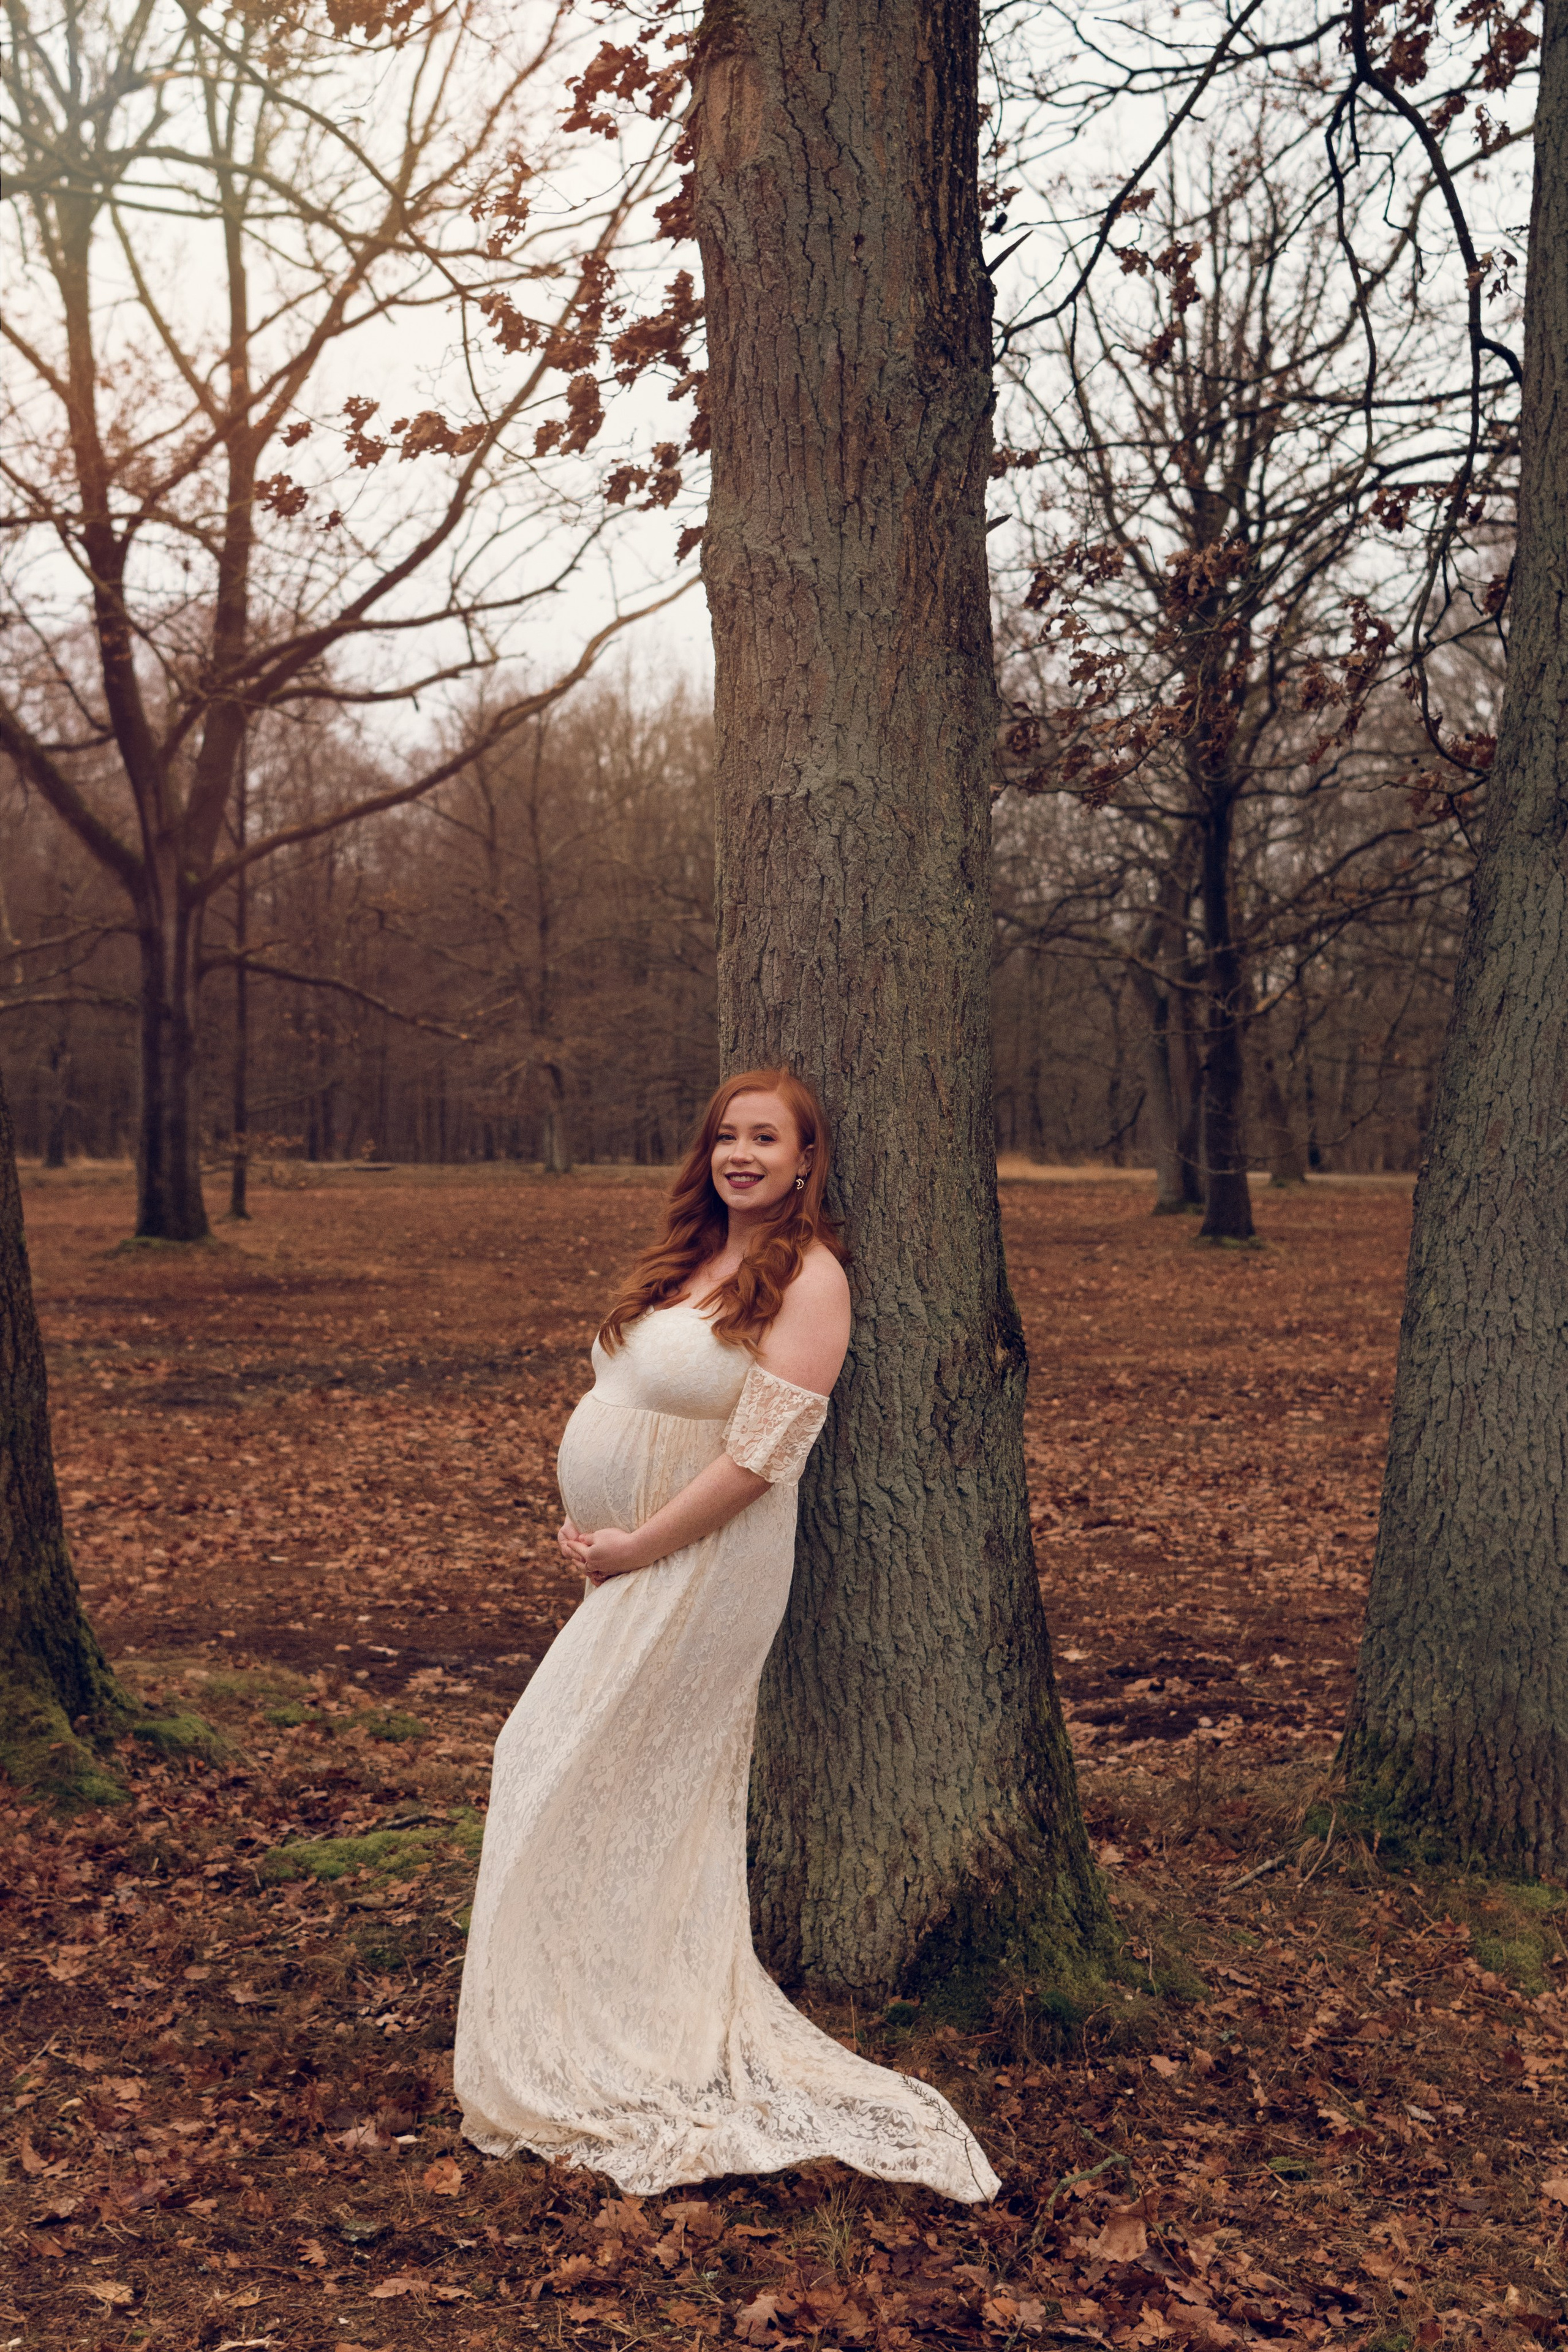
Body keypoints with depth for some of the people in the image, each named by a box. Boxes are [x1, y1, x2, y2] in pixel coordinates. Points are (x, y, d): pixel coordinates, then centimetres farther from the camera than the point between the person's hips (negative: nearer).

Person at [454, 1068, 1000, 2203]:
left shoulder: (808, 1277, -14)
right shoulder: (693, 1258, 11)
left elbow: (761, 1454, -20)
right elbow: (625, 1417, 16)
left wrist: (637, 1545, -17)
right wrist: (589, 1528, 3)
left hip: (701, 1565, -8)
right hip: (633, 1560, 8)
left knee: (589, 1789, 0)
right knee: (662, 1803, 15)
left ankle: (592, 2060, 16)